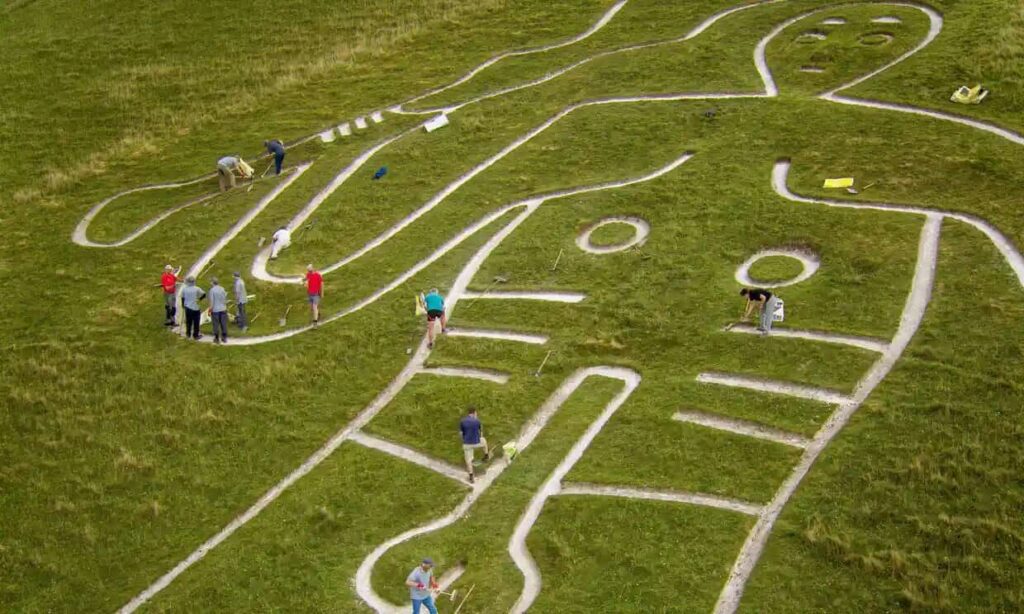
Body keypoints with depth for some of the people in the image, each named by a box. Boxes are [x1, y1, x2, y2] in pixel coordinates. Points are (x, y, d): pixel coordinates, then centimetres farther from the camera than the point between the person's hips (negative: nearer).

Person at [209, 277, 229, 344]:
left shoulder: (212, 290, -14)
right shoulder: (222, 289, -1)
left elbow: (211, 301, -12)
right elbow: (225, 299, 6)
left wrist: (210, 310, -4)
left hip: (215, 310, -4)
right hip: (223, 309, 4)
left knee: (216, 324, 6)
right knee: (223, 324, 11)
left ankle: (217, 338, 11)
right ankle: (224, 338, 17)